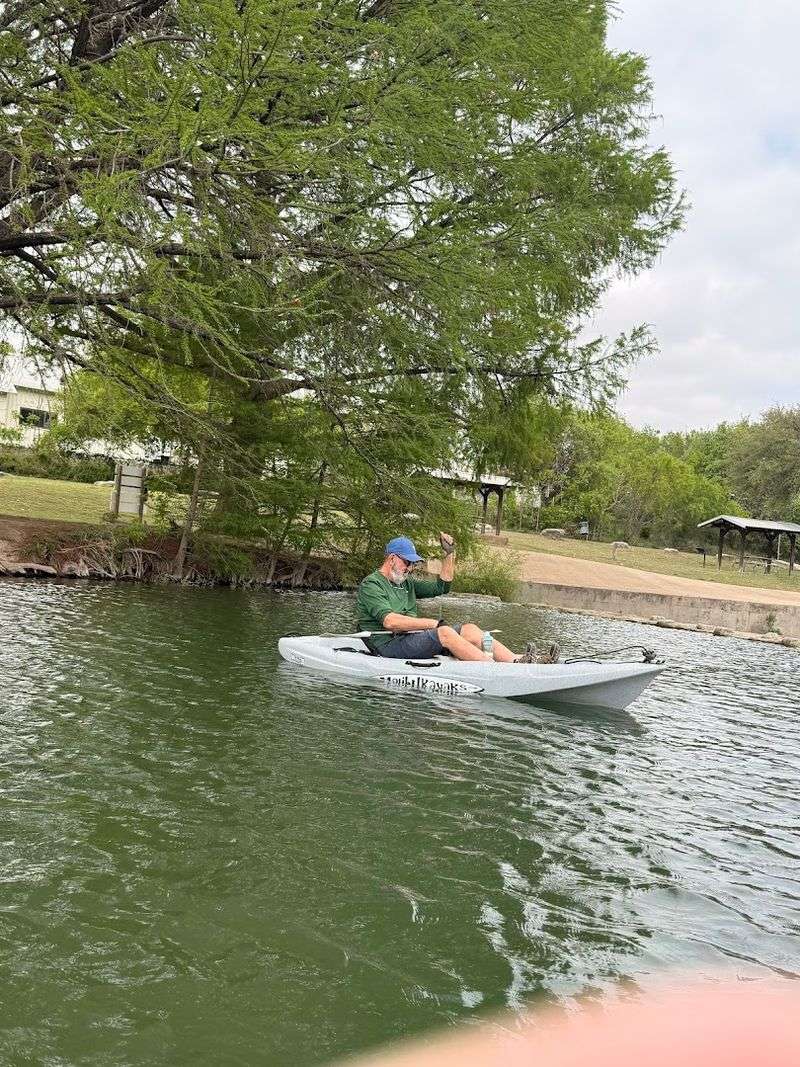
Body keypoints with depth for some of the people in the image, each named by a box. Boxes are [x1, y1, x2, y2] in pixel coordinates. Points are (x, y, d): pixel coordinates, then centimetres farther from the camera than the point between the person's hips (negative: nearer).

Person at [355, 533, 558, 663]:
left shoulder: (406, 583, 23)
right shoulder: (371, 585, -6)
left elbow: (441, 587, 23)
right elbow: (389, 621, -20)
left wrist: (449, 554, 13)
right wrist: (433, 624, -19)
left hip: (414, 637, 9)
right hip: (390, 645, -9)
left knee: (469, 629, -10)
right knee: (444, 632, -31)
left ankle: (517, 661, -23)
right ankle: (505, 670, -40)